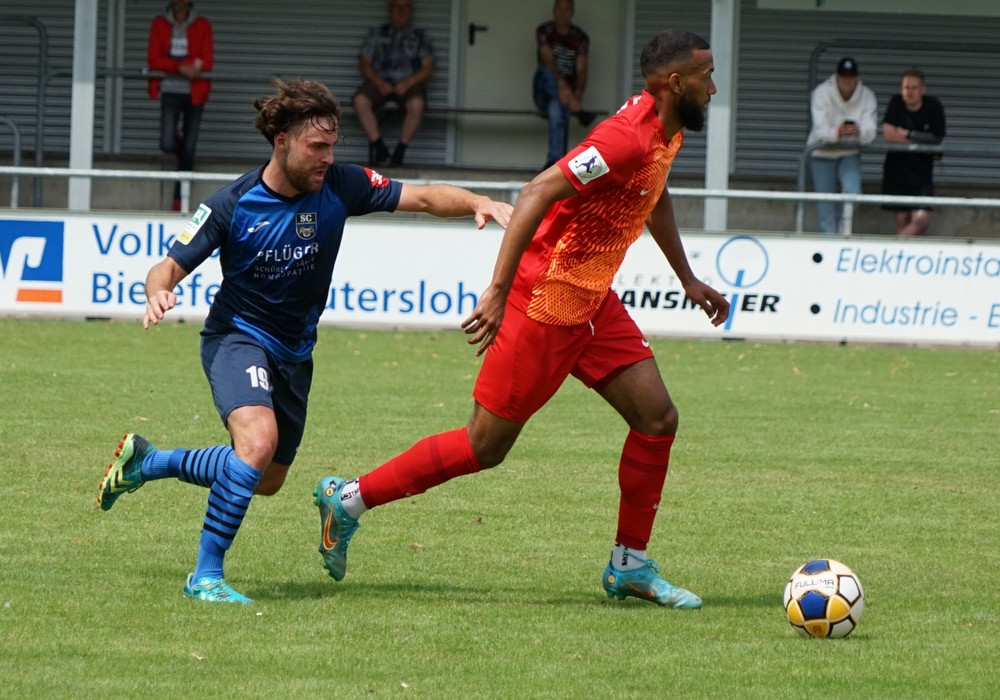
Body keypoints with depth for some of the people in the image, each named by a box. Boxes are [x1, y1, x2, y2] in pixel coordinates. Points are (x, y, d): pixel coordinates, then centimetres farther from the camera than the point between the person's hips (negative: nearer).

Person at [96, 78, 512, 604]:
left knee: (266, 480, 19)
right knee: (259, 439, -33)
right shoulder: (232, 206, -20)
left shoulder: (340, 186, -12)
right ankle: (206, 575, -24)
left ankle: (147, 461, 42)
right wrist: (158, 293, -38)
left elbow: (423, 198, -11)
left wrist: (478, 204, -29)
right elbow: (169, 267, -15)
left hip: (294, 351, 6)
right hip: (237, 337, -6)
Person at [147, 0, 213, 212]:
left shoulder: (202, 26, 3)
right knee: (167, 145, -13)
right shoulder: (159, 24, 3)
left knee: (189, 151, 0)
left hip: (194, 93, 0)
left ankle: (179, 200, 7)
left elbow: (207, 61, -4)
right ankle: (177, 141, 24)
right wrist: (181, 67, -19)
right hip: (170, 91, 0)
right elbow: (153, 60, -4)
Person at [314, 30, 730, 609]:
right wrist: (498, 293, -33)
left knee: (657, 418, 1)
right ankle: (349, 499, 11)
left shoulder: (667, 134, 7)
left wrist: (688, 279, 35)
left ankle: (630, 566, 12)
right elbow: (538, 194, -30)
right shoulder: (628, 138, -24)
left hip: (592, 301, 9)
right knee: (485, 446, -2)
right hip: (545, 302, -9)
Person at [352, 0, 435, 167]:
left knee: (416, 104, -36)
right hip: (380, 81, 1)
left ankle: (400, 151, -22)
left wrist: (408, 83, -11)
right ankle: (378, 147, -19)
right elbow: (364, 64, 9)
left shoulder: (419, 36, 17)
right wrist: (379, 83, -10)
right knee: (360, 101, -32)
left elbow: (428, 68, 7)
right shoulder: (376, 33, 18)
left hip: (409, 83, -1)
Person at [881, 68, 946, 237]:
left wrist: (907, 134, -11)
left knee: (922, 220, -16)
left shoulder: (934, 107, -6)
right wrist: (920, 140, -12)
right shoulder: (896, 103, -4)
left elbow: (936, 140, -9)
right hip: (896, 171, 1)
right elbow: (889, 135, -15)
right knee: (902, 221, 3)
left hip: (922, 174, -1)